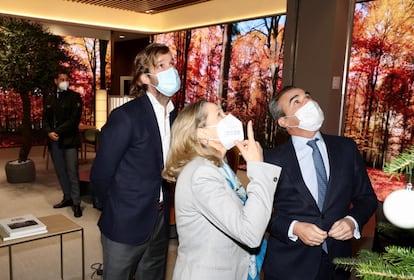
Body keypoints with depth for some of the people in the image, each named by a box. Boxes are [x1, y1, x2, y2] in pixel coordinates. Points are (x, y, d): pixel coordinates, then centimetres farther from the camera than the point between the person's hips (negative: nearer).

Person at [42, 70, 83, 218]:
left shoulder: (74, 97, -1)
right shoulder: (49, 98, 15)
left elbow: (74, 119, -9)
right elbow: (45, 118, 12)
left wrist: (58, 132, -14)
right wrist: (49, 132, -8)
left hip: (69, 140, -5)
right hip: (54, 141, 5)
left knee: (72, 172, -6)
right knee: (60, 172, 11)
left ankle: (76, 203, 1)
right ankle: (67, 198, 24)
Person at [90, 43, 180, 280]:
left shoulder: (175, 116, 1)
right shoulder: (126, 117, -19)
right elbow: (101, 172, -12)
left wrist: (161, 205, 9)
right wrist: (112, 211, 1)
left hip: (160, 220, 6)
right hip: (126, 223, -5)